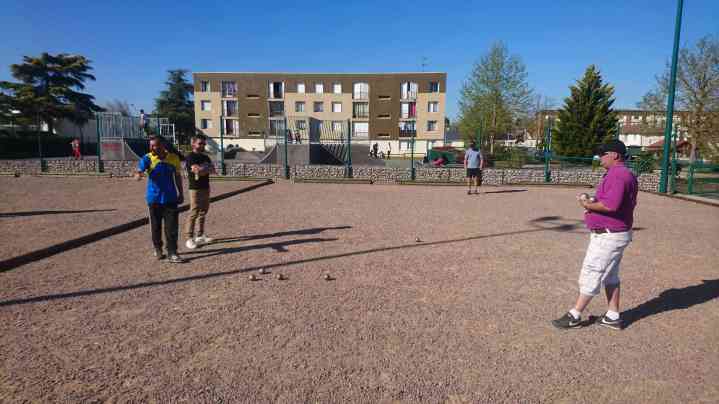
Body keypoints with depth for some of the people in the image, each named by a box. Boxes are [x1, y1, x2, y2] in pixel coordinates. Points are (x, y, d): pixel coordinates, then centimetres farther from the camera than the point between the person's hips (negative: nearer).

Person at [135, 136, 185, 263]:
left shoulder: (174, 158, -1)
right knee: (156, 226, 11)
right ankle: (158, 249, 30)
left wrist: (180, 193, 14)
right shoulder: (147, 158, -6)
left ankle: (172, 254, 1)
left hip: (170, 198, 0)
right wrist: (138, 175, -43)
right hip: (154, 199, 0)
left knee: (172, 227, -4)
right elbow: (139, 171, -19)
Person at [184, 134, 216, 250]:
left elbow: (213, 170, 6)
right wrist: (207, 168, -3)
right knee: (194, 213, -8)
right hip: (195, 189, -8)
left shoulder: (205, 157, 16)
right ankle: (189, 239, -4)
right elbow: (197, 171, -20)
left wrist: (202, 169, -10)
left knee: (203, 212, 11)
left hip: (205, 188, 8)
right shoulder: (190, 157, -8)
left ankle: (200, 236, 20)